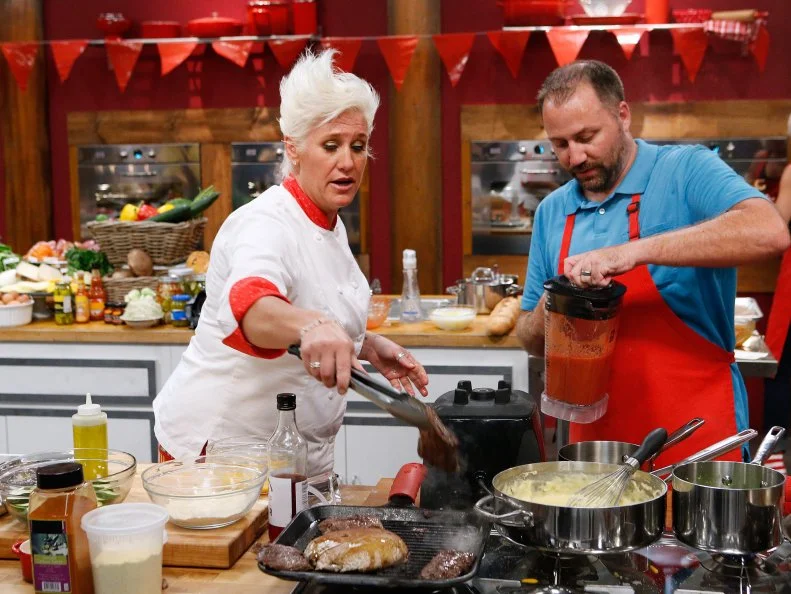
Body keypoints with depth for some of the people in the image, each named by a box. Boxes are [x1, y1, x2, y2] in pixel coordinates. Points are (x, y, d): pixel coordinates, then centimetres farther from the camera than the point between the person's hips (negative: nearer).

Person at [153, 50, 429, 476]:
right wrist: (312, 326, -62)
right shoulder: (267, 224, -20)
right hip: (219, 444, -8)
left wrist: (367, 347, 2)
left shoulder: (330, 227, 6)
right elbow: (252, 309, -43)